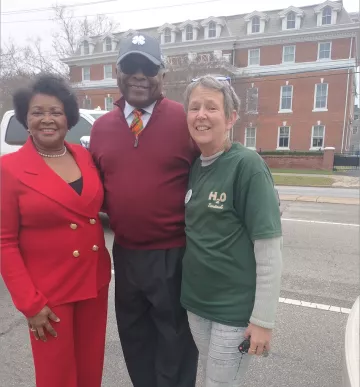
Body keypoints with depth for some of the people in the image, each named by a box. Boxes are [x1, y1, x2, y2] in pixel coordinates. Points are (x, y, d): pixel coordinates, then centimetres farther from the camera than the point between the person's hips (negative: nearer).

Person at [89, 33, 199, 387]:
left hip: (174, 255, -4)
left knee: (175, 340, 18)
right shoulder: (101, 127, 3)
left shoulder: (185, 120, -11)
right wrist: (111, 217, 0)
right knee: (133, 336, 26)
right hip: (125, 253, 5)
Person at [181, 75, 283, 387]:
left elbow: (270, 251, -17)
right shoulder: (194, 167, 3)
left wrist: (263, 319, -15)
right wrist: (191, 293, 7)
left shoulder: (247, 165, -16)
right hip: (196, 301, 6)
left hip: (236, 308, -6)